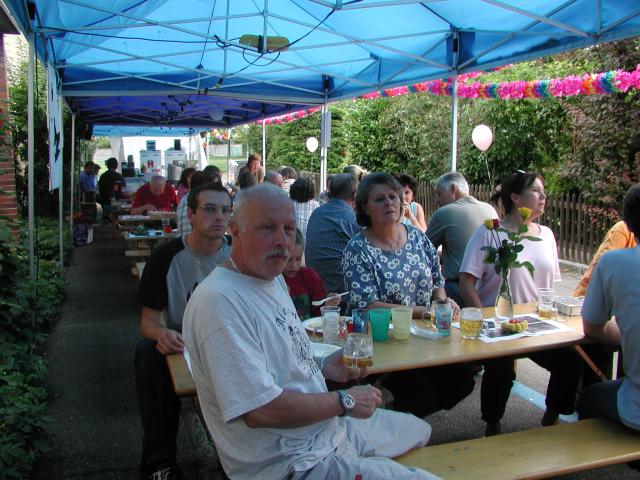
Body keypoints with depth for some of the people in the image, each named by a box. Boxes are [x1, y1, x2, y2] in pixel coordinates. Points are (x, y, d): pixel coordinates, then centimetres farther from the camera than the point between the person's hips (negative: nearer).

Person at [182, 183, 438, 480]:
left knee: (419, 430, 26)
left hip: (328, 428, 10)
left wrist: (323, 367, -1)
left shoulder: (273, 278, 6)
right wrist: (344, 401, -18)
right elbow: (260, 409, -30)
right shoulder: (220, 301, -27)